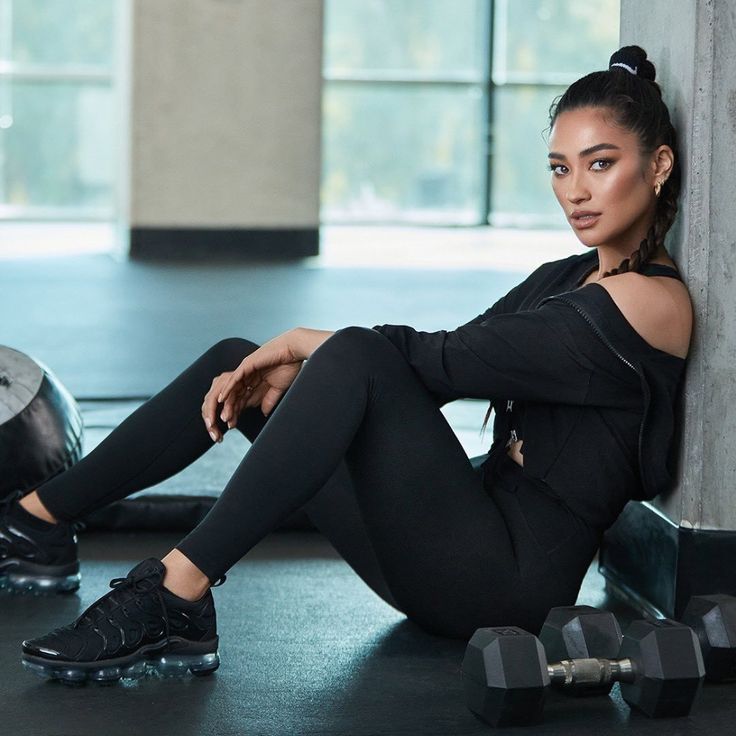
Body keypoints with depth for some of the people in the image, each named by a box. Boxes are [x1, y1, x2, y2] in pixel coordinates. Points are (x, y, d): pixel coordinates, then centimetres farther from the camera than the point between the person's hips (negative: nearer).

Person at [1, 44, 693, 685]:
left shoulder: (653, 301, -11)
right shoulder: (563, 280, 17)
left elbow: (455, 359, -16)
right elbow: (439, 366, 7)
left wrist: (313, 343, -6)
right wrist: (296, 369, -8)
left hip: (510, 573, -9)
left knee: (357, 358, -29)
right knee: (237, 362, 3)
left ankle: (173, 600, -32)